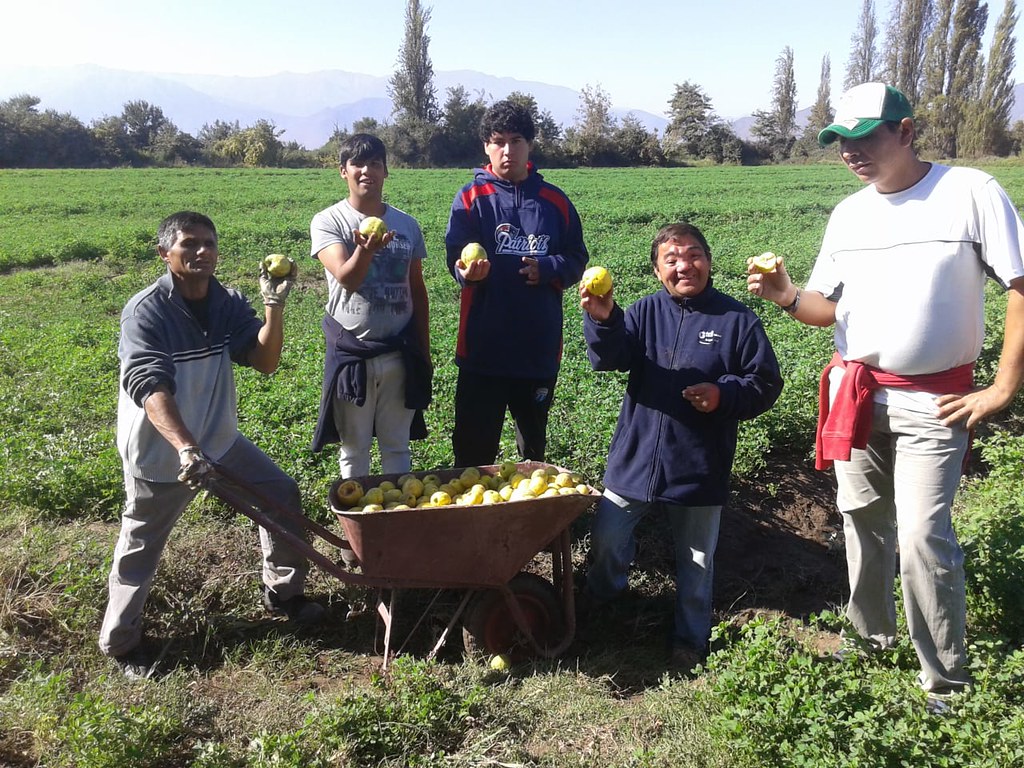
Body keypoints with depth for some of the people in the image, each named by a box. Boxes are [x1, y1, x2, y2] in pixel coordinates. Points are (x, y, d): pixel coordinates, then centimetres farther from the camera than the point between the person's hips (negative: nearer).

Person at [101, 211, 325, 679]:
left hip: (219, 440, 6)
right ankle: (120, 641, 31)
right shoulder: (145, 312, -21)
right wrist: (185, 448, -45)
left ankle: (282, 593, 29)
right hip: (159, 452, -5)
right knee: (141, 547, 9)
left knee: (282, 495, 8)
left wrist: (274, 304, -25)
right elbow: (150, 388, -33)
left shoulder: (228, 304, -4)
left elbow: (265, 361, -13)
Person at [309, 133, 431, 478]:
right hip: (352, 352, -2)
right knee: (354, 447, 10)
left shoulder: (407, 225, 4)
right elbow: (347, 279, -20)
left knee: (397, 445, 13)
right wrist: (365, 249, -41)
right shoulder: (328, 222, -5)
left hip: (400, 353, 3)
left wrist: (424, 351, 12)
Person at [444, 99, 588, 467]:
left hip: (539, 345, 3)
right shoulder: (471, 198, 0)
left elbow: (576, 259, 8)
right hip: (483, 347, -2)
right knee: (474, 444, 2)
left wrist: (546, 269, -12)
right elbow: (455, 258, -8)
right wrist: (468, 271, -31)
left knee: (534, 441, 19)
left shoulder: (554, 201, 6)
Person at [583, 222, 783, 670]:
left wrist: (725, 394, -20)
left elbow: (767, 383, -3)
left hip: (700, 468, -2)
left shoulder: (736, 319, -4)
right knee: (606, 539, 13)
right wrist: (602, 319, -33)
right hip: (635, 460, 2)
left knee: (696, 561, 13)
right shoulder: (646, 312, 1)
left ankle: (690, 640, 35)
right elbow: (611, 358, -14)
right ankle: (602, 596, 45)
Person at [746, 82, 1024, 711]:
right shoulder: (848, 215, 6)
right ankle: (873, 637, 34)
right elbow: (829, 306, 9)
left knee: (922, 537, -9)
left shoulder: (970, 193, -11)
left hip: (933, 403, -5)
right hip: (855, 394, 6)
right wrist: (786, 296, -13)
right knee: (864, 523, 15)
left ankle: (946, 680, 10)